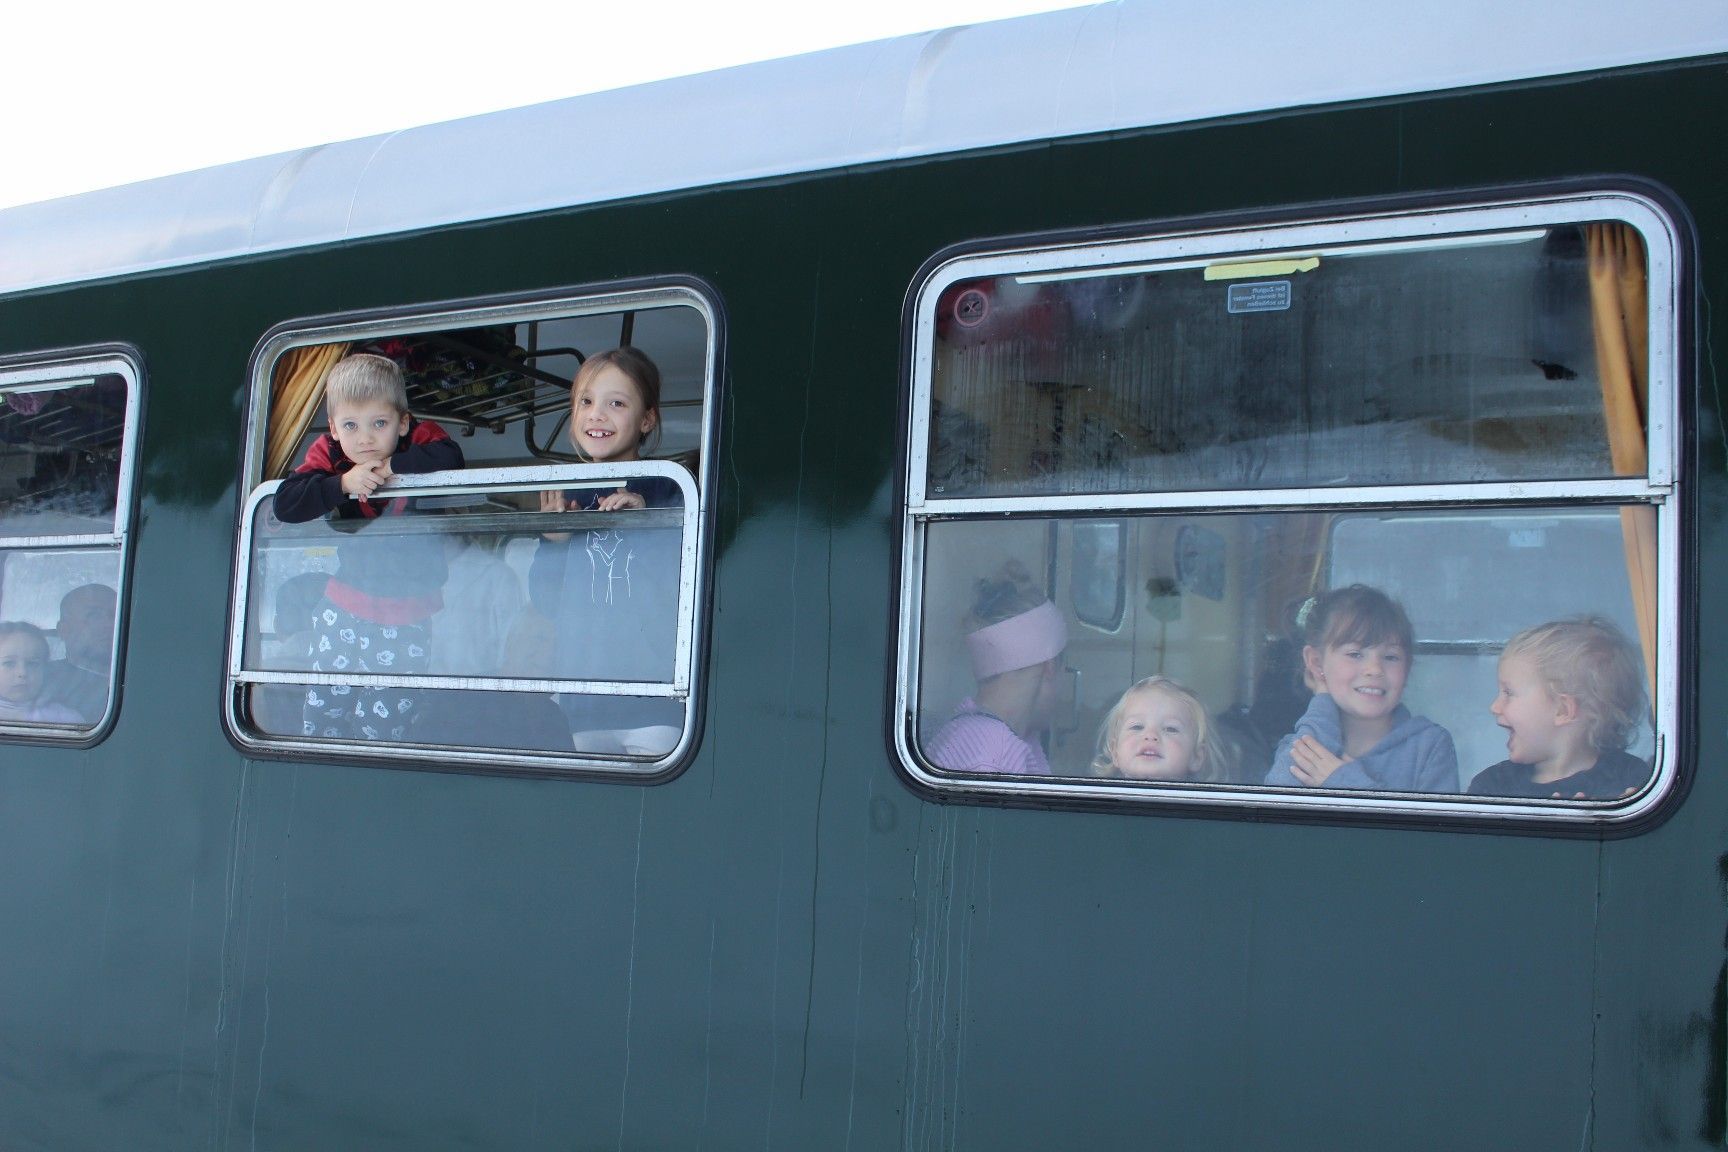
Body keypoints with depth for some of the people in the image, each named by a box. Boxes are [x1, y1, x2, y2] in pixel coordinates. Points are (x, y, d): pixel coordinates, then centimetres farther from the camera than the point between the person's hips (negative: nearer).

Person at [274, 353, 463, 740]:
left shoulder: (418, 438, -10)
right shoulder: (328, 454, -5)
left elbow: (450, 457, -33)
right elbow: (284, 504, -17)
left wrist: (393, 466, -27)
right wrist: (343, 484, -27)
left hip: (406, 613, -3)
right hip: (343, 606, 3)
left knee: (380, 721, 1)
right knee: (323, 705, 14)